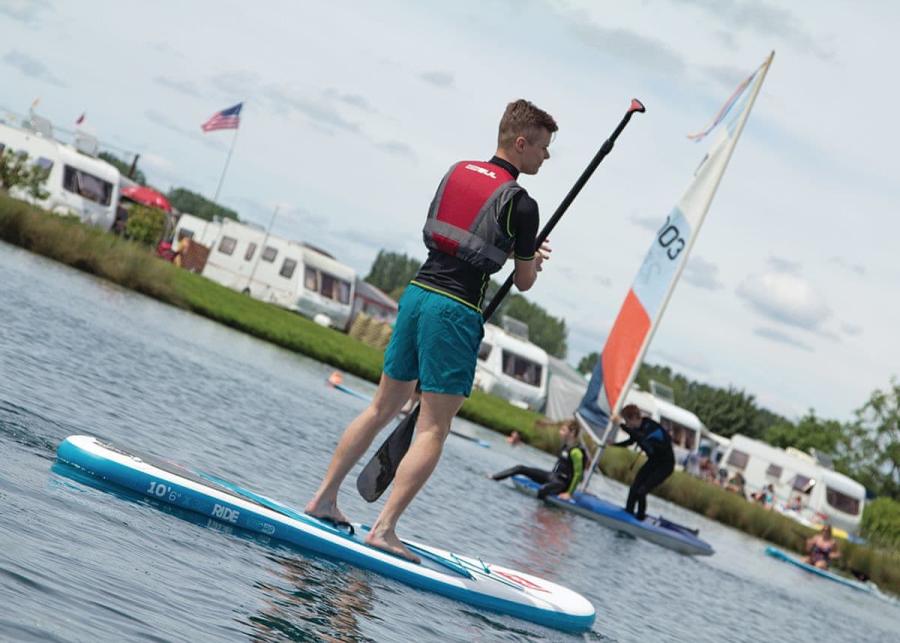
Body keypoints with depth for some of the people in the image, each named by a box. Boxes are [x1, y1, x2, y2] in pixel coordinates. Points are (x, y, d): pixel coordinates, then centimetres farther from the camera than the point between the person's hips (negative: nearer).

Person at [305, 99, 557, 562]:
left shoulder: (457, 172, 11)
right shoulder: (520, 203, -9)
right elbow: (524, 282, 0)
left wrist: (521, 253, 23)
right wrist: (532, 260, 23)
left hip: (417, 292, 7)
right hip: (456, 310, -7)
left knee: (384, 407, 18)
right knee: (433, 428, -3)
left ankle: (323, 498, 21)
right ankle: (384, 529, -8)